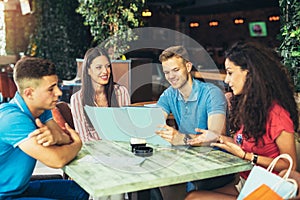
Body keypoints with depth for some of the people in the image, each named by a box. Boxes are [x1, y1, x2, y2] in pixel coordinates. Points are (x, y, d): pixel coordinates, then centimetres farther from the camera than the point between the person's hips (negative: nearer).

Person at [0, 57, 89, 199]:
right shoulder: (13, 118, -28)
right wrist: (77, 143, -12)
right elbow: (56, 160, -33)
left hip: (21, 188, 9)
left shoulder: (41, 109, 0)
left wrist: (56, 137, -28)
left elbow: (67, 138, -4)